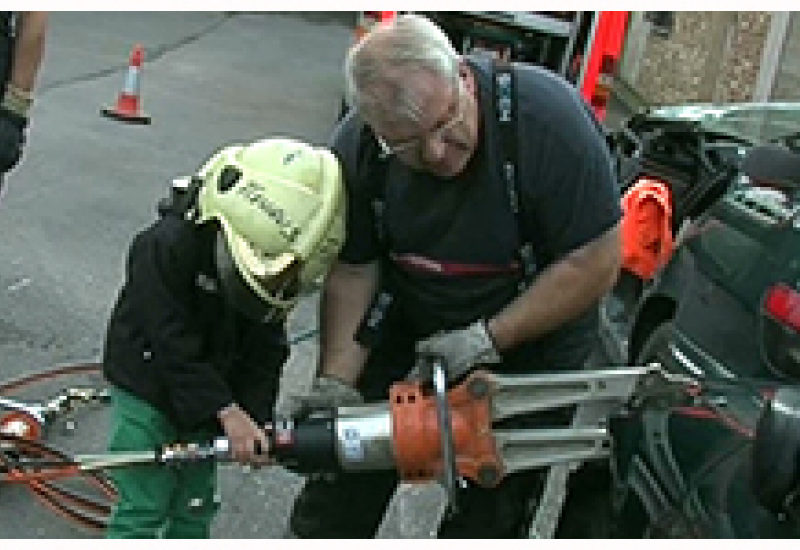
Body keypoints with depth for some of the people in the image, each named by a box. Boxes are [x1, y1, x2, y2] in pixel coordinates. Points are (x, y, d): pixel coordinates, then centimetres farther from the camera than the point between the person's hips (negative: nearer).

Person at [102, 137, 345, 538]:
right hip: (148, 386, -5)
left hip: (211, 392, 5)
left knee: (195, 505, 13)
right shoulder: (167, 245, -29)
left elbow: (265, 351, -5)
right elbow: (172, 345, -28)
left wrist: (255, 418, -17)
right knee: (142, 510, -5)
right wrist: (228, 413, -30)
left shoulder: (277, 264, -11)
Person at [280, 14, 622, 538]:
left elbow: (595, 263, -24)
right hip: (406, 324, 3)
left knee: (489, 514, 7)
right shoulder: (356, 146, -18)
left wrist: (487, 339, -24)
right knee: (338, 501, 8)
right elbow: (351, 271, -10)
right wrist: (334, 384, -20)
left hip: (530, 340, -2)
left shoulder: (547, 116, -30)